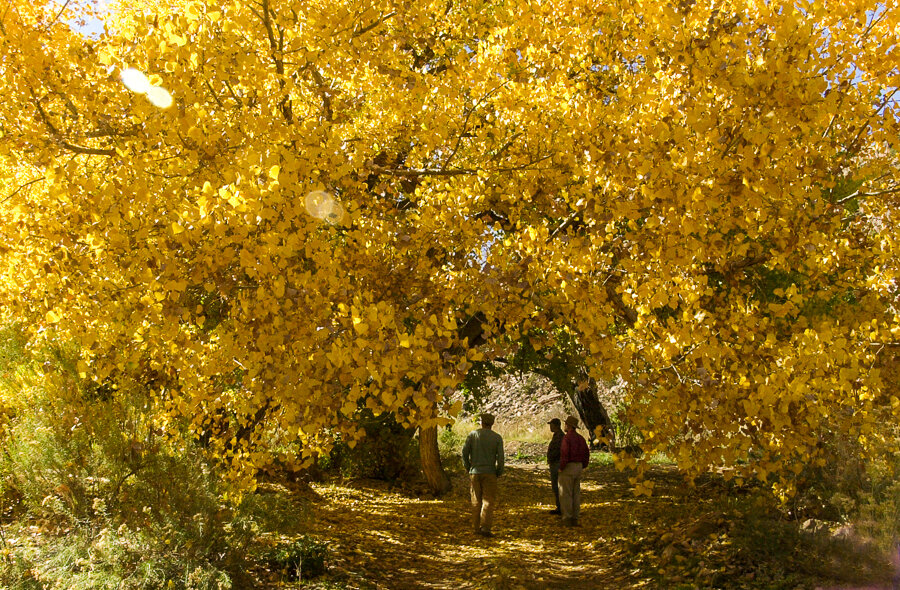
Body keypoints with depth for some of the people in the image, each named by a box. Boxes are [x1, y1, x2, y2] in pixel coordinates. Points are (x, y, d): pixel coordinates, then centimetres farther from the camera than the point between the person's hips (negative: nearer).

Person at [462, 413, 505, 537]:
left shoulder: (472, 434, 2)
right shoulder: (497, 437, -1)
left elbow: (464, 452, -2)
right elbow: (500, 457, -6)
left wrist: (468, 468, 10)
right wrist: (499, 473, 7)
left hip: (474, 472, 2)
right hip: (489, 473, -2)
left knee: (476, 501, 10)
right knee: (488, 501, 0)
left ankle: (477, 528, 12)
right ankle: (485, 528, -11)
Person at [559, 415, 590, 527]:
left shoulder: (567, 438, -16)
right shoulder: (581, 438, 10)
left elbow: (564, 454, -23)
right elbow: (587, 454, 12)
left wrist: (561, 468, -12)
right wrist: (582, 467, 18)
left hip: (567, 467, -8)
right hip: (578, 467, 8)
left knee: (565, 494, -1)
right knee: (576, 494, 11)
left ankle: (567, 520, -1)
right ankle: (575, 519, 12)